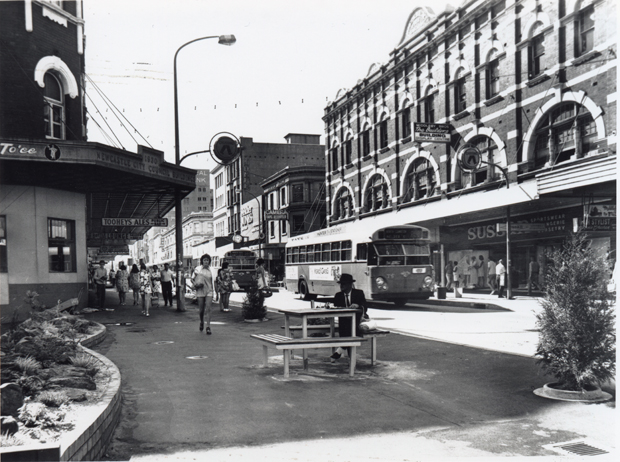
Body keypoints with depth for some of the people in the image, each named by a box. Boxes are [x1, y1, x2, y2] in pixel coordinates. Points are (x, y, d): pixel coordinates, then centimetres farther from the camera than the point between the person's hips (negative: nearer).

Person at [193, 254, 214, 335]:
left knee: (208, 309, -11)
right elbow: (192, 279, 6)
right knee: (201, 310, 6)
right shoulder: (197, 269, 2)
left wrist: (212, 292, 16)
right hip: (200, 291, -1)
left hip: (209, 291, 1)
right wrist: (195, 284, -15)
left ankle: (208, 327, -11)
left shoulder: (210, 270, 8)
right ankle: (202, 322, 34)